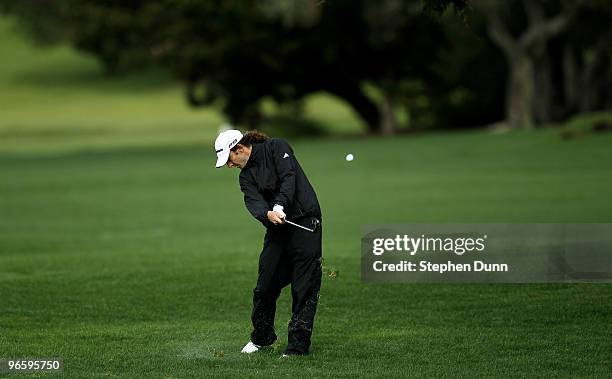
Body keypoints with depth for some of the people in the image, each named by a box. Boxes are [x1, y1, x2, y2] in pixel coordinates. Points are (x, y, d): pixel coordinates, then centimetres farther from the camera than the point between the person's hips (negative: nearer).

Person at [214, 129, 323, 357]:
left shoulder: (276, 148, -3)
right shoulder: (246, 176, 12)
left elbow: (289, 178, -17)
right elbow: (253, 201, -7)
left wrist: (279, 205, -31)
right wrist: (267, 214, -29)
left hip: (305, 222, -6)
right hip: (277, 228, 6)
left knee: (305, 287, -6)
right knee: (266, 284, 9)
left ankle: (298, 344, -4)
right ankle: (261, 337, 27)